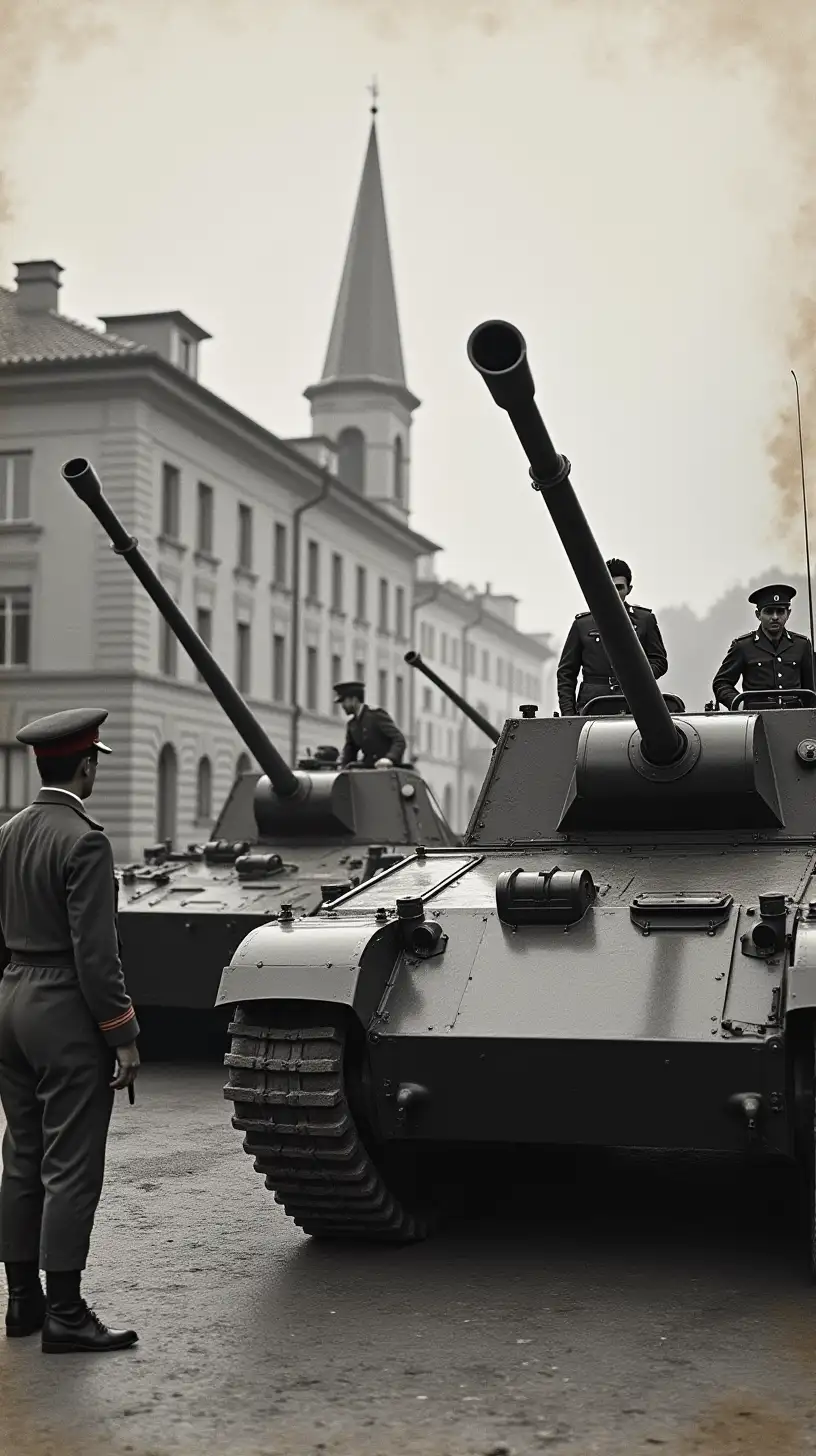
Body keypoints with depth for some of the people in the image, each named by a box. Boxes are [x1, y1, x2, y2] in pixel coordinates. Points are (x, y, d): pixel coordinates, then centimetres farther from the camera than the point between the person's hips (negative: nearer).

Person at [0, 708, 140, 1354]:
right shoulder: (84, 841, -16)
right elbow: (95, 953, -18)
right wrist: (123, 1035, -13)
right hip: (67, 1014, -8)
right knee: (70, 1167, -2)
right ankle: (64, 1314, 2)